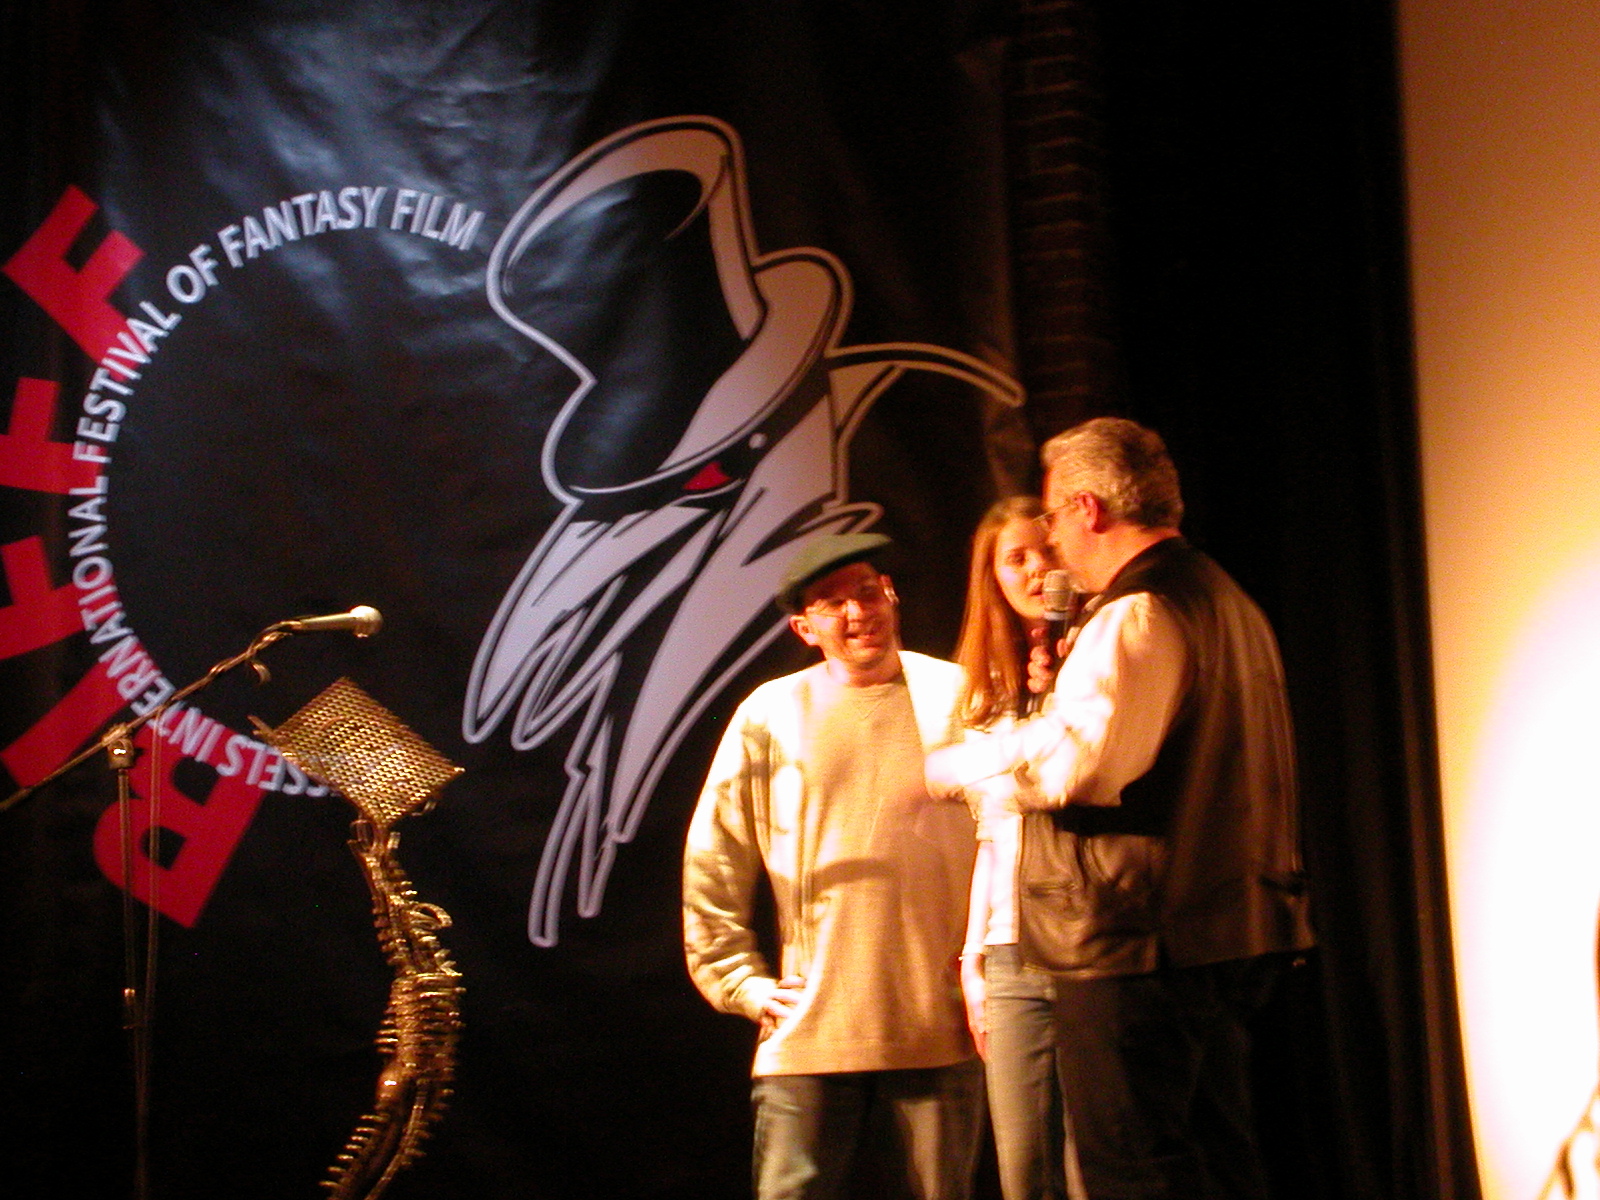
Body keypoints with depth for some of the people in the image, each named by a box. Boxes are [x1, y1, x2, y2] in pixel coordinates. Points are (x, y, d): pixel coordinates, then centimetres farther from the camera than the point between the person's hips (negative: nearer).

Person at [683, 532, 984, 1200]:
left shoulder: (956, 699, 4)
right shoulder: (771, 716, 5)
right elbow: (711, 865, 10)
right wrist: (744, 983, 6)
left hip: (941, 1028, 0)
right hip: (810, 1032, 0)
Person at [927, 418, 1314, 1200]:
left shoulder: (1137, 615, -14)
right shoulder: (1225, 601, 19)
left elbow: (1063, 761, -22)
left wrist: (946, 768, -9)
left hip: (1138, 941, -10)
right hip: (1227, 936, 10)